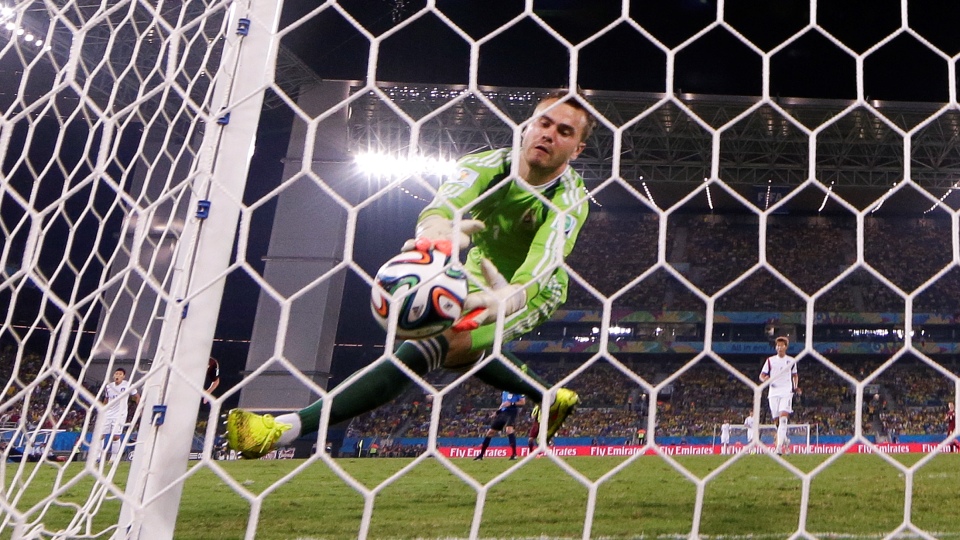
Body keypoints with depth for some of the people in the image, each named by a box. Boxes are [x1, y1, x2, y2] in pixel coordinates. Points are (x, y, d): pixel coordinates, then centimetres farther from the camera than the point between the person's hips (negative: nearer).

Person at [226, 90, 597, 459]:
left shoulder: (570, 198, -27)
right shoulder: (487, 165, -20)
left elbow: (545, 260, -45)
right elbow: (444, 202, -42)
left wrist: (509, 297, -68)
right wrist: (436, 234, -67)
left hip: (534, 293, -6)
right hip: (482, 279, 6)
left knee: (429, 348, -26)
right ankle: (551, 398, 45)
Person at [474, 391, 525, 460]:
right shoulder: (504, 391, 17)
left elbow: (523, 402, -10)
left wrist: (511, 404, -22)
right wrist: (497, 411, 14)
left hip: (512, 412, -7)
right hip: (502, 412, 7)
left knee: (509, 429, -33)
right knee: (490, 432, 7)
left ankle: (514, 454, -27)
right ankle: (481, 454, 20)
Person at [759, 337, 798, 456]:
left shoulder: (792, 361, 9)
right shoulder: (770, 360, 9)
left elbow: (795, 375, 22)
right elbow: (761, 375, 9)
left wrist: (795, 386, 5)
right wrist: (765, 379, -14)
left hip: (786, 392, -2)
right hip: (773, 392, 2)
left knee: (783, 417, -20)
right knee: (777, 420, 6)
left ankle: (779, 447, -28)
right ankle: (785, 440, 33)